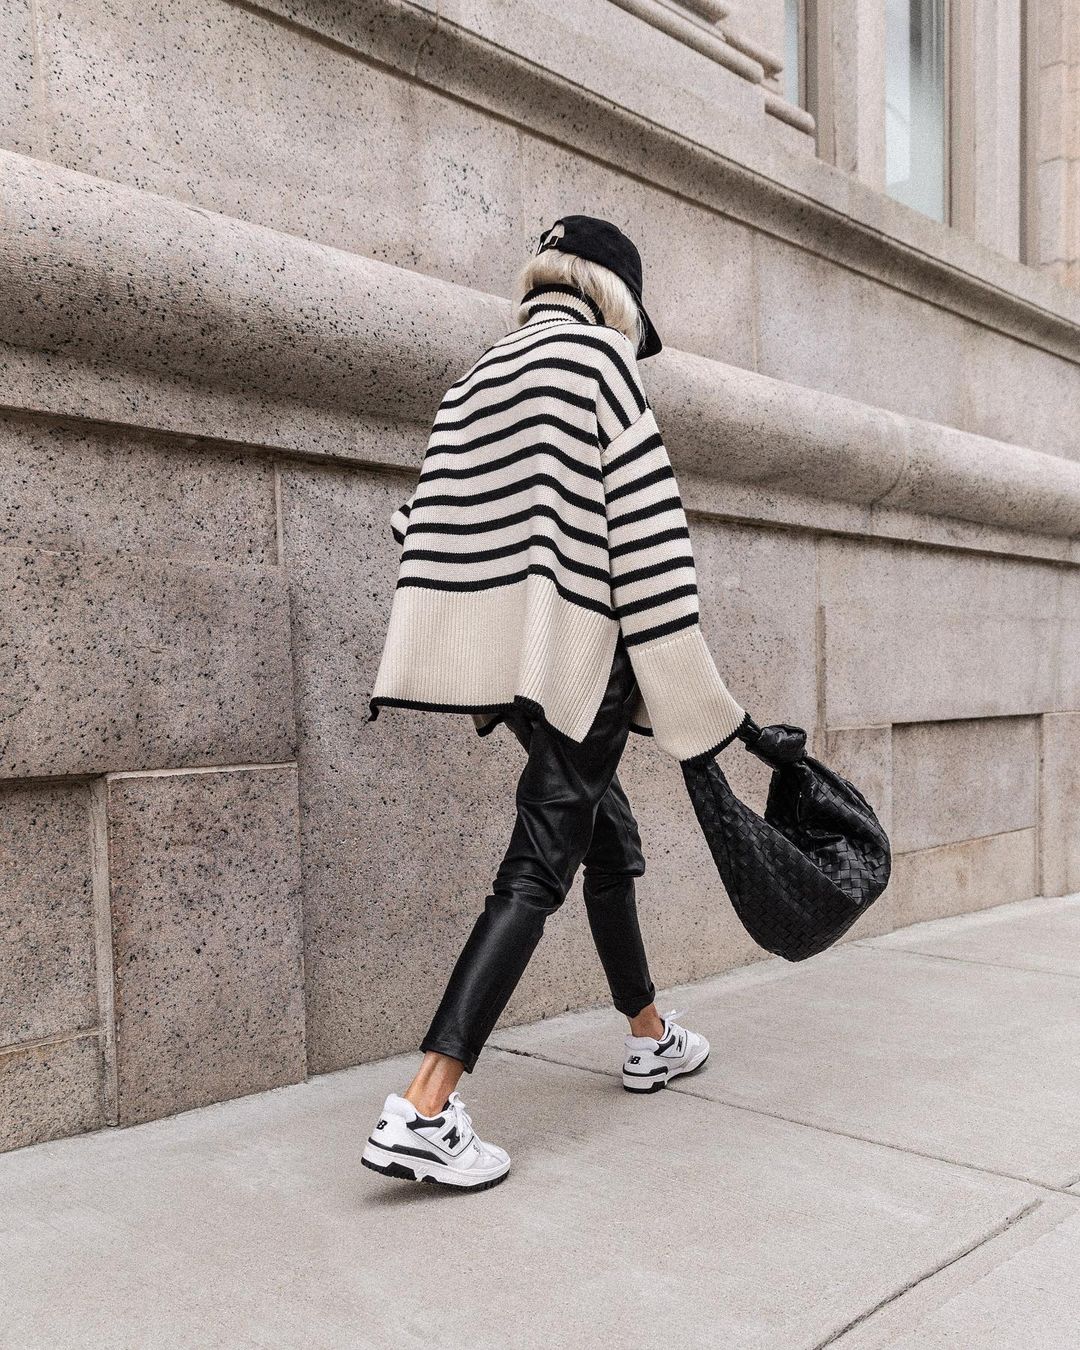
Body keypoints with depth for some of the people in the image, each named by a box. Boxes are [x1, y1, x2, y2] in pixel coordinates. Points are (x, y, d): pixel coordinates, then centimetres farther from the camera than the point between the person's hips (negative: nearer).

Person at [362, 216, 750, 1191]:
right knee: (539, 868, -8)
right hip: (578, 646, -8)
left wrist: (492, 682, 17)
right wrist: (687, 696, -10)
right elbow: (645, 526, -12)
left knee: (608, 837, 20)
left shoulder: (478, 377, 16)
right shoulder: (597, 356, -4)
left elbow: (426, 525, 11)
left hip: (506, 654, 8)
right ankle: (422, 1113, -13)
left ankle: (651, 1039, 35)